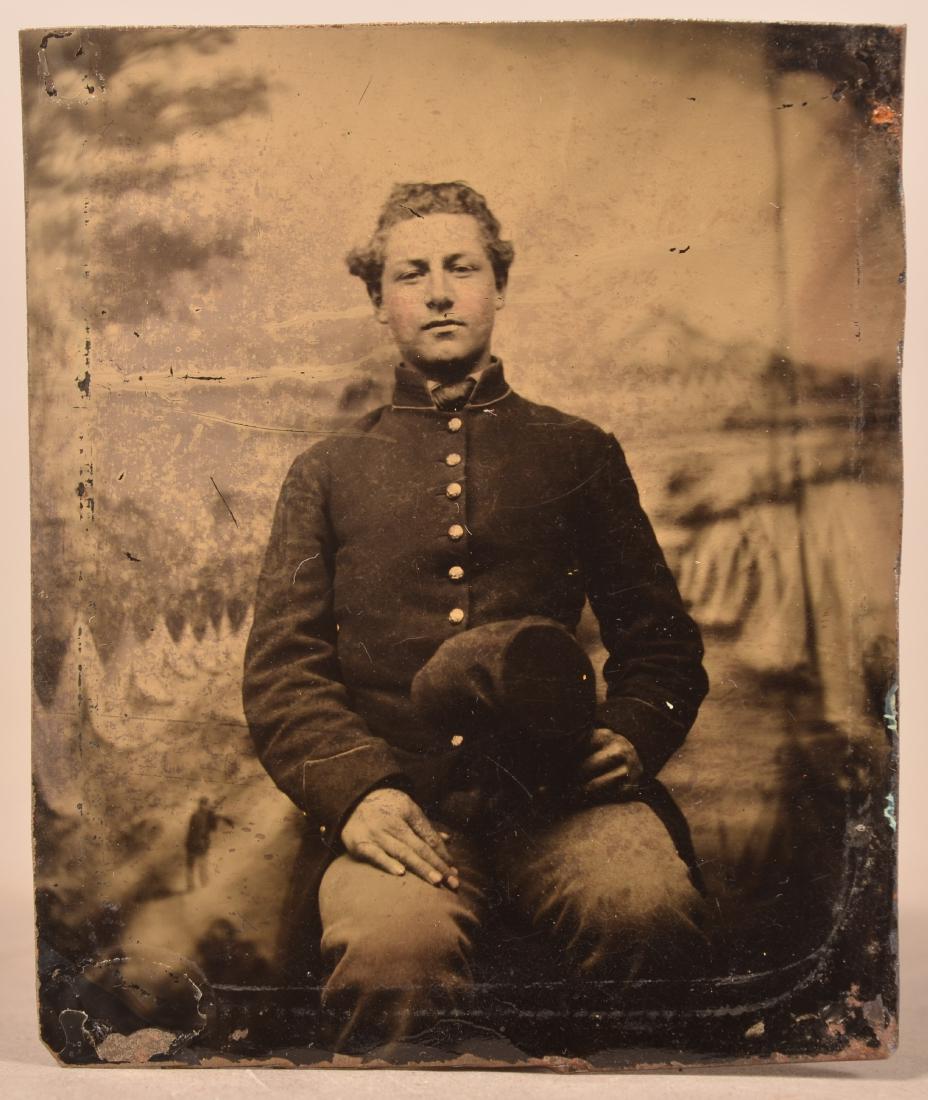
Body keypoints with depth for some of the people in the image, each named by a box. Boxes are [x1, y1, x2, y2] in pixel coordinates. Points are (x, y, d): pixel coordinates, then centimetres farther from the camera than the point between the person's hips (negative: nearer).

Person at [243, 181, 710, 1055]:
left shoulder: (579, 452, 18)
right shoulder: (327, 471, 17)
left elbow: (662, 639, 19)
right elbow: (278, 668, 9)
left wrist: (630, 737, -3)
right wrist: (357, 786, -10)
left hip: (560, 786, 1)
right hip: (394, 794, 0)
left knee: (650, 910, -30)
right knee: (393, 948, -32)